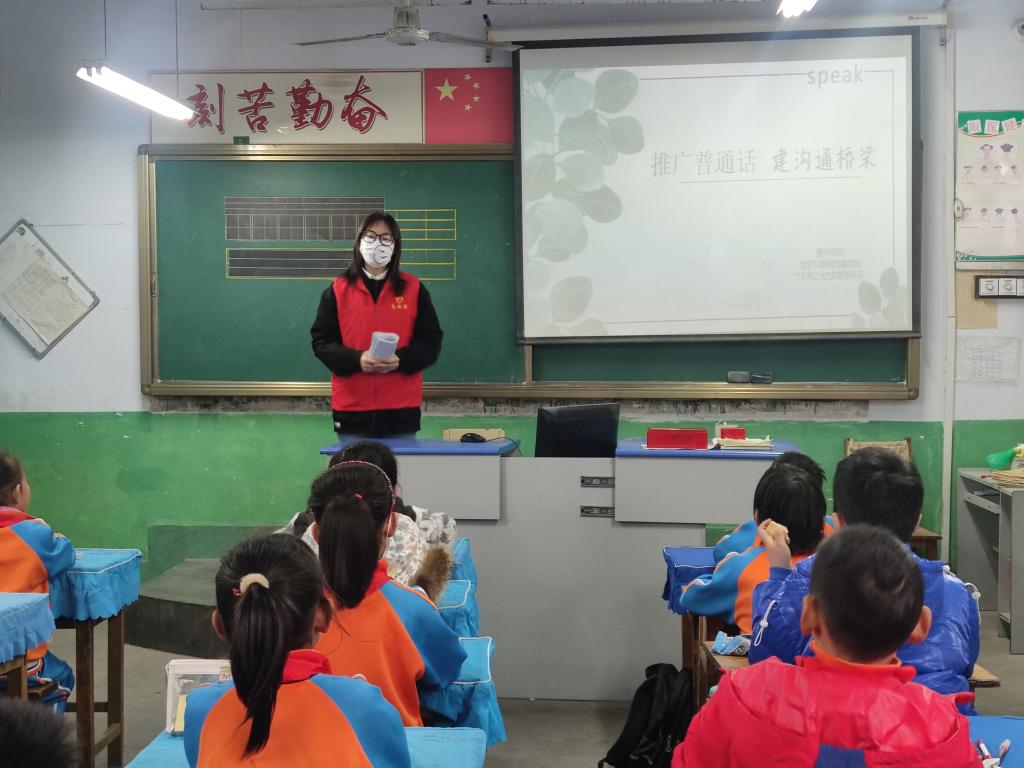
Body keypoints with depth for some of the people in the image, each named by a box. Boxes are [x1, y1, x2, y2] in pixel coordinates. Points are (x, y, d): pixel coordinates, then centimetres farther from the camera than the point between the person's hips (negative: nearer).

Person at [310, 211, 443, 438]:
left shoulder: (414, 289, 6)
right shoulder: (338, 290, 6)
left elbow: (431, 340, 5)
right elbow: (321, 340, 4)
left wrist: (401, 360, -15)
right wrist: (357, 359, -14)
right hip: (351, 408, 0)